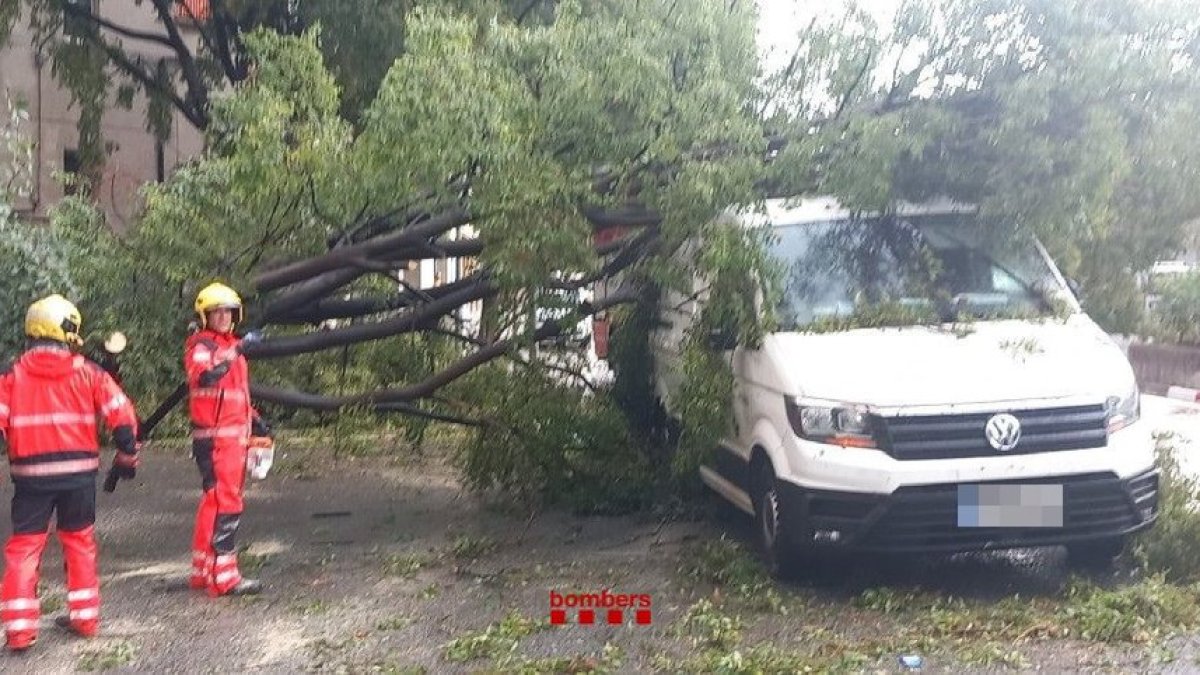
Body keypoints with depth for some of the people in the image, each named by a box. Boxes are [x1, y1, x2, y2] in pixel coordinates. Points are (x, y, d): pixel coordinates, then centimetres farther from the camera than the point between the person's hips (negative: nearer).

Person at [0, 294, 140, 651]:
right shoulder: (87, 372, 0)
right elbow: (123, 414, -3)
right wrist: (127, 456, 10)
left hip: (31, 474, -1)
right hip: (79, 472, 1)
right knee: (80, 541, 16)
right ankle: (85, 617, 22)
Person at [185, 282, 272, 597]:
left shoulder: (230, 346, 21)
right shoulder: (200, 345, -8)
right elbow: (203, 375, -30)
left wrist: (254, 419, 19)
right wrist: (235, 351, -35)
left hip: (235, 435, 9)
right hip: (215, 438, -9)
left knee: (215, 501, 14)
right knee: (225, 503, -10)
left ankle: (203, 570, 24)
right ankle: (223, 577, -7)